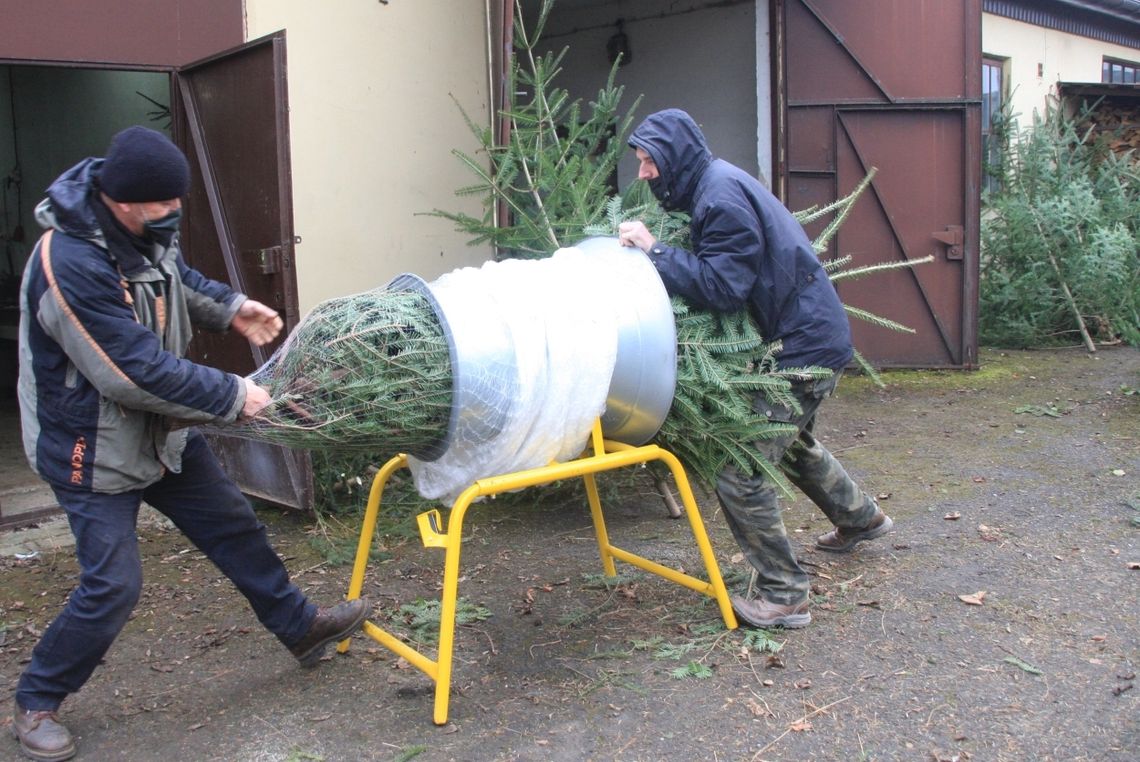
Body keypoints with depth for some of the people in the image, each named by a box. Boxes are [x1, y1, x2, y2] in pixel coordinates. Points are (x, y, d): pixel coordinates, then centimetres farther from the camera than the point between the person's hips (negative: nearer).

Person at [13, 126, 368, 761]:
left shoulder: (144, 231, -5)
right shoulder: (70, 266, -32)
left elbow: (176, 277, 18)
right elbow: (139, 373, -31)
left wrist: (230, 307, 1)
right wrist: (233, 397, -23)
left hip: (164, 429, 8)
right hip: (95, 450, -8)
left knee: (234, 525, 16)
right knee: (113, 586, -6)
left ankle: (302, 626, 35)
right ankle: (36, 702, 19)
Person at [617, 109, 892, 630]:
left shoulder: (721, 195, -20)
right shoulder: (714, 185, 12)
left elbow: (722, 286, -27)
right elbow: (715, 272, 14)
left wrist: (654, 250, -24)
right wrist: (655, 252, 3)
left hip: (804, 346, -11)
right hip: (813, 334, 11)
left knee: (739, 470, -11)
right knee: (792, 440, 32)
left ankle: (783, 597, 0)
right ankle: (860, 517, 54)